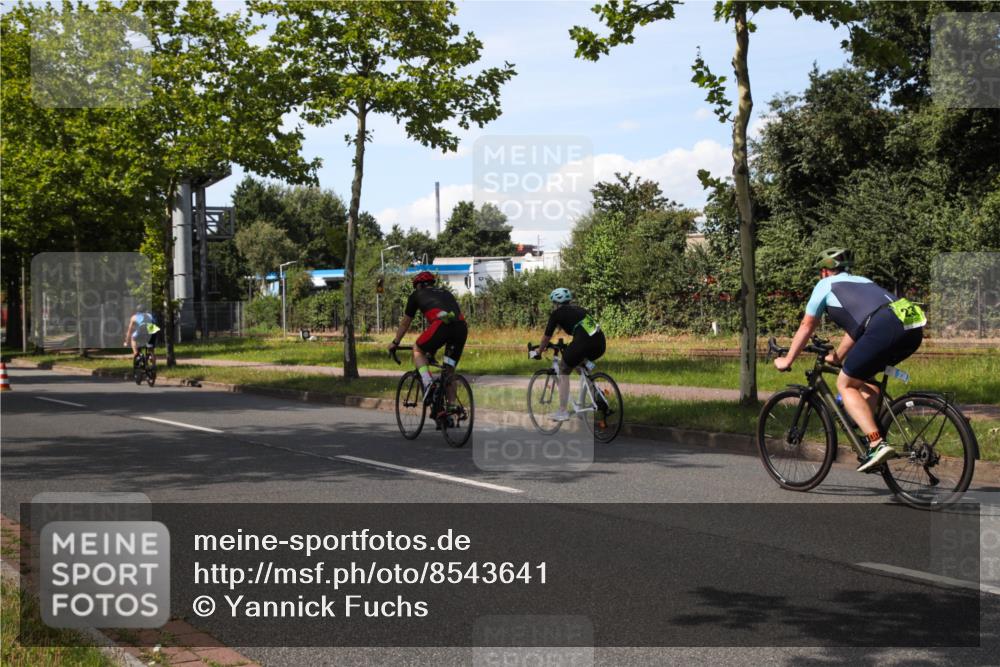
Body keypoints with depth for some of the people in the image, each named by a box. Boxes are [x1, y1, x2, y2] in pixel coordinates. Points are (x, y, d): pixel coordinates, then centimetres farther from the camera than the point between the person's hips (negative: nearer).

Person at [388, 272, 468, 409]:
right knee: (449, 370, 18)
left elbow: (405, 323, 33)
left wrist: (395, 343, 47)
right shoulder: (445, 292, 37)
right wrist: (432, 346, 58)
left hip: (442, 324, -5)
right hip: (462, 327, 5)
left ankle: (427, 383, -3)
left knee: (418, 350, 19)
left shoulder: (417, 294, 24)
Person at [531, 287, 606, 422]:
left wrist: (538, 352, 35)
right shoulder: (578, 309, 31)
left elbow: (547, 336, 19)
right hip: (601, 344, 6)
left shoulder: (557, 313, 12)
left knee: (563, 372, 14)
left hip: (584, 342, -6)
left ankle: (562, 412, 14)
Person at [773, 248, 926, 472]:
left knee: (846, 384, 7)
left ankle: (877, 444, -7)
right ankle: (867, 432, 20)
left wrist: (787, 360, 38)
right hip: (914, 329, 7)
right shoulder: (862, 281, 37)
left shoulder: (826, 285, 19)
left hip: (884, 328, -7)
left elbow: (806, 327, 27)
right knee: (864, 376, 28)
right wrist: (836, 357, 60)